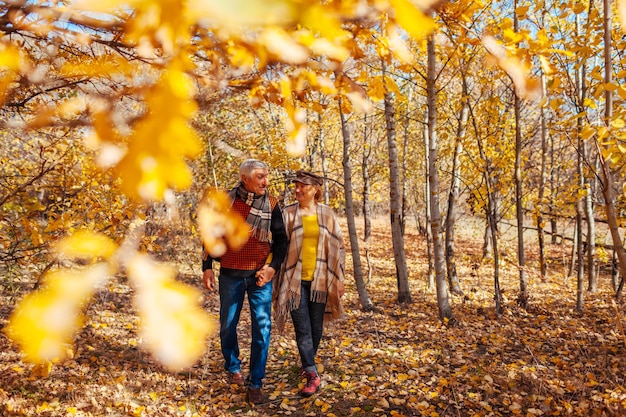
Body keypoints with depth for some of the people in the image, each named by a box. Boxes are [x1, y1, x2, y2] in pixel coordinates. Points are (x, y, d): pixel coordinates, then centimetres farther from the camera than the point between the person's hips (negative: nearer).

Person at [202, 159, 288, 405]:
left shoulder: (271, 205, -2)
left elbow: (281, 240, 3)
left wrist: (273, 267, -10)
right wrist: (207, 267, 2)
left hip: (259, 275, 0)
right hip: (230, 274, 1)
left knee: (262, 327, -5)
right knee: (227, 325, 12)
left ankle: (255, 383, 7)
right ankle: (233, 367, 37)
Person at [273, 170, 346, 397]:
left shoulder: (327, 214, 3)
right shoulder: (288, 213, -1)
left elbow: (338, 246, 7)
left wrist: (339, 278, 5)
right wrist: (278, 281, -1)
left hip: (320, 279, 1)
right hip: (296, 280, -1)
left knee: (316, 328, 12)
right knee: (303, 329, -2)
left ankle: (307, 363, 35)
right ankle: (312, 374, 4)